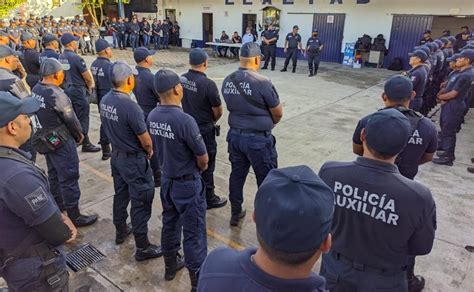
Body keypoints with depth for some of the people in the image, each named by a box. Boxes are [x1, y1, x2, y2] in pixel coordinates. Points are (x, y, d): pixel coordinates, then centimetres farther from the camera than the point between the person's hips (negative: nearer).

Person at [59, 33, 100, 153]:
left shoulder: (61, 57, 4)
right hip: (78, 90, -8)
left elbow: (66, 73, 13)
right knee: (82, 117, 0)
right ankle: (86, 144, 8)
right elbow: (87, 77, -16)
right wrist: (89, 87, 5)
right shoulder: (76, 58, -19)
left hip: (67, 89, 8)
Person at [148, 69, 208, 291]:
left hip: (166, 179, 7)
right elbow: (203, 159, -18)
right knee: (193, 233, 6)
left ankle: (170, 266, 42)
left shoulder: (152, 117, -5)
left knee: (169, 224, 23)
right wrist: (200, 167, 4)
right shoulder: (185, 120, -28)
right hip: (187, 183, -7)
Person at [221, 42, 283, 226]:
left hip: (235, 135, 6)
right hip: (258, 139, -6)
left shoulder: (227, 81, -2)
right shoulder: (262, 83, -20)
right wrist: (269, 123, 12)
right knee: (266, 181, 10)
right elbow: (278, 113, -9)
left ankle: (236, 214, 34)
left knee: (237, 175, 19)